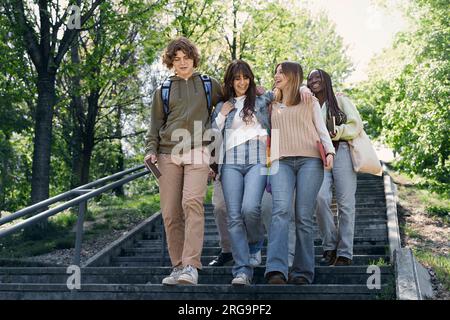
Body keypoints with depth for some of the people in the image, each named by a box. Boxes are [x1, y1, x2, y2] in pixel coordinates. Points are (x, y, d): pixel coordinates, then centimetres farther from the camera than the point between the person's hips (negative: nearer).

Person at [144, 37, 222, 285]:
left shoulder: (209, 85, 17)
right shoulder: (163, 91, 20)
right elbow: (155, 126, 18)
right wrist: (151, 150, 5)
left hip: (197, 153, -2)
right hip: (168, 154, 3)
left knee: (192, 202, -22)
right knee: (170, 213, -2)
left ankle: (191, 266, -26)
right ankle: (178, 267, 6)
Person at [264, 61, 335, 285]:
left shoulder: (310, 102, 18)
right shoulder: (272, 105, 26)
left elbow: (322, 130, 11)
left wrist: (329, 151, -5)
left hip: (310, 160, -1)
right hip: (281, 161, 1)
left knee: (304, 216, -9)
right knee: (280, 210, -20)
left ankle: (303, 272, -4)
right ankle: (276, 269, -31)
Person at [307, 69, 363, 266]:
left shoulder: (341, 101, 11)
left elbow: (356, 125, 3)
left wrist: (338, 132, -13)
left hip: (342, 152, -2)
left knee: (345, 203, -7)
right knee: (320, 197, -21)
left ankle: (344, 253, -3)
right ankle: (329, 245, -7)